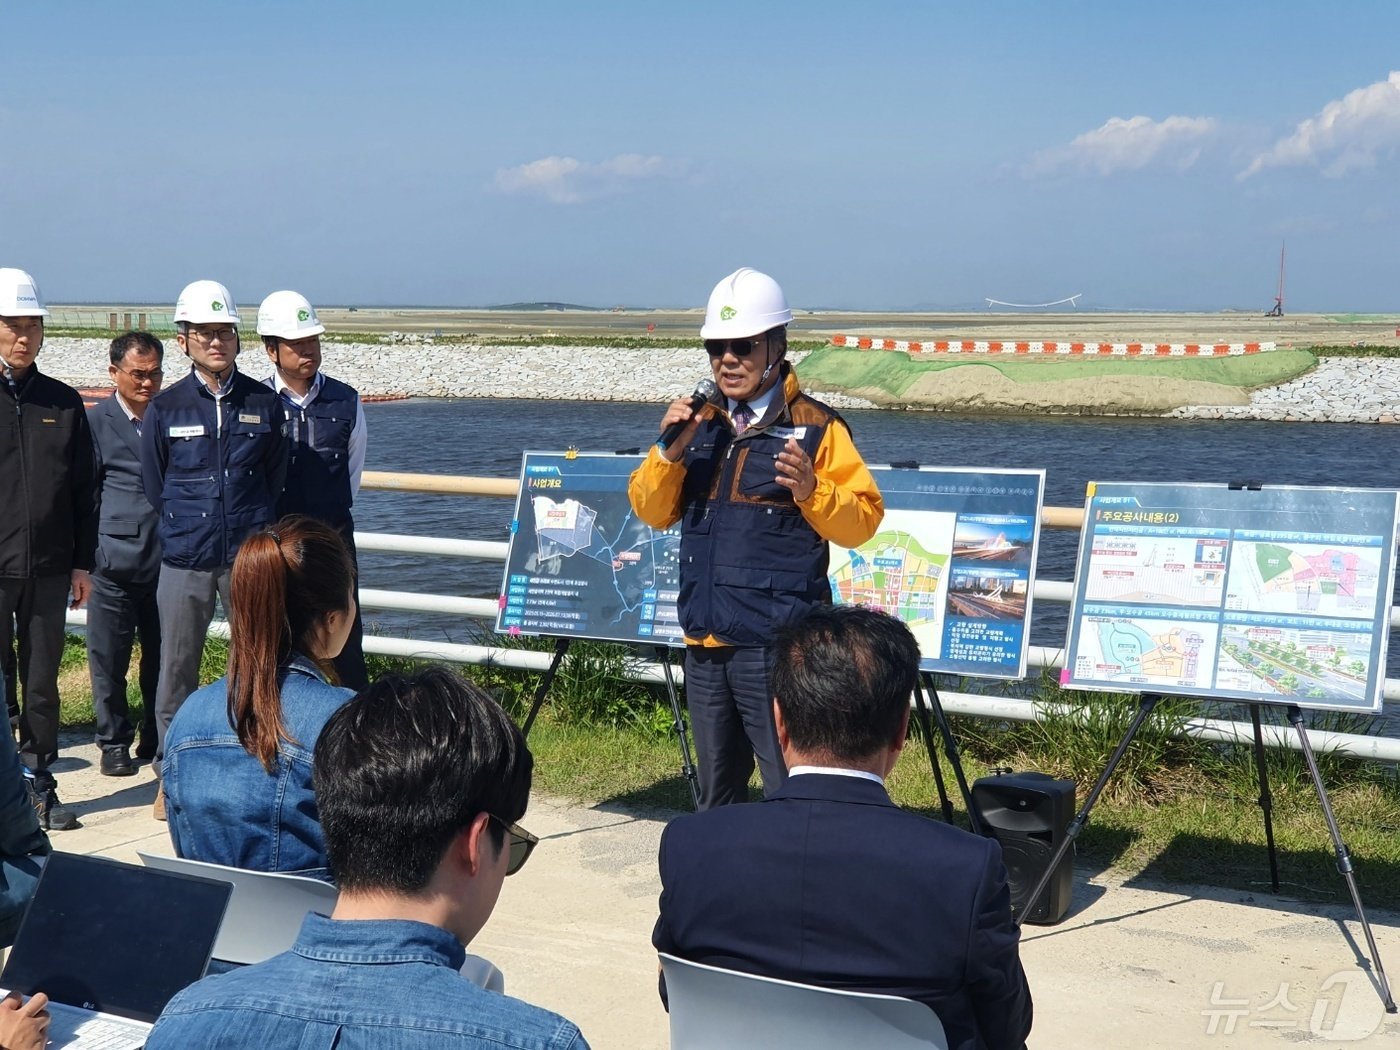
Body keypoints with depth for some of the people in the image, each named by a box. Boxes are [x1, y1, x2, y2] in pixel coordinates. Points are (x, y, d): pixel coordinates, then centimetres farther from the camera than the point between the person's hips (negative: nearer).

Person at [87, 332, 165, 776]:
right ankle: (114, 743, 17)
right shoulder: (95, 421, 4)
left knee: (163, 658, 7)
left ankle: (159, 741, 21)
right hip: (115, 561, -1)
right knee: (108, 657, 3)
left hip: (166, 558, 2)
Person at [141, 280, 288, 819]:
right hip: (184, 561, 0)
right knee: (176, 671, 5)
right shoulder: (165, 408, 3)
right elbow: (153, 485, 12)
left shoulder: (263, 403, 4)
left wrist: (253, 529, 10)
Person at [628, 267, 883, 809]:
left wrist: (811, 491, -25)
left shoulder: (815, 426, -4)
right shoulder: (701, 423, 13)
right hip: (704, 642, 6)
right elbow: (652, 512, 11)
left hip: (776, 646, -6)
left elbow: (862, 521, -7)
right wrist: (669, 452, -6)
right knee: (716, 794, 18)